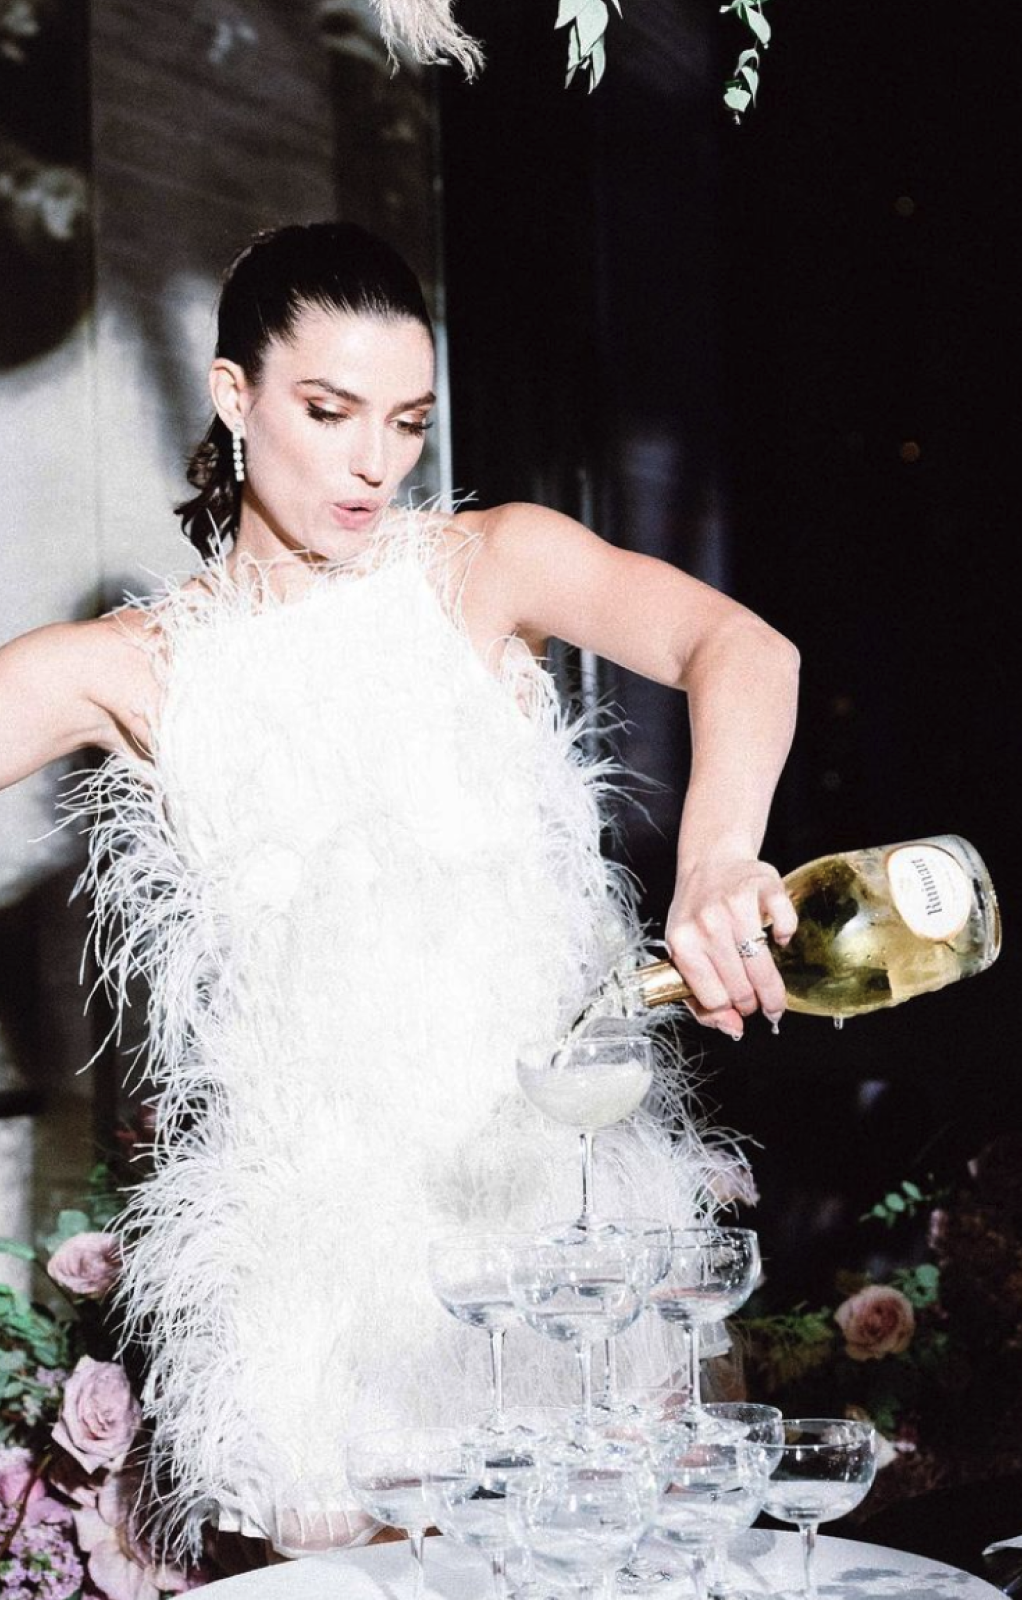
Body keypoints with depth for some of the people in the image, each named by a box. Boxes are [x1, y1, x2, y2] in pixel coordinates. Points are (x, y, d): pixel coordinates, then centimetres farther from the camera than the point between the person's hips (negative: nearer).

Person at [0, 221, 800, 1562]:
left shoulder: (492, 568, -2)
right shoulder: (137, 669, 2)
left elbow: (743, 651, -18)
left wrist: (718, 860, -36)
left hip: (557, 1166, 0)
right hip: (309, 1217, 0)